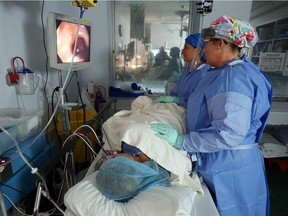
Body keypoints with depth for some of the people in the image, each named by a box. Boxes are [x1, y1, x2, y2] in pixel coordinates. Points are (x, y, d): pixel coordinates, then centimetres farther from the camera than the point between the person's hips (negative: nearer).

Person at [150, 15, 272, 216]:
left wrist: (181, 141, -26)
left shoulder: (233, 77, -26)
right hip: (216, 162, 9)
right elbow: (209, 107, 18)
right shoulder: (225, 71, 8)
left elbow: (229, 134, -32)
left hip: (228, 168, -9)